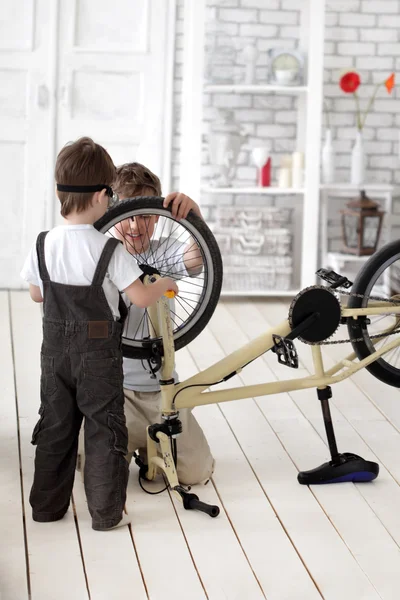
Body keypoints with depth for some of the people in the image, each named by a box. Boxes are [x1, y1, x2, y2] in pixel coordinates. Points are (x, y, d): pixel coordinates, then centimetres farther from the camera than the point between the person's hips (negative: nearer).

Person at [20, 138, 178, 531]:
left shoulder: (44, 243, -5)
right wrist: (165, 284, 4)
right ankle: (107, 512, 10)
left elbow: (37, 293, 7)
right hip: (98, 354, -4)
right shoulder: (109, 250, -18)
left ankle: (47, 506, 23)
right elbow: (140, 298, -16)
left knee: (55, 428, 15)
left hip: (55, 349, 4)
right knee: (103, 429, 6)